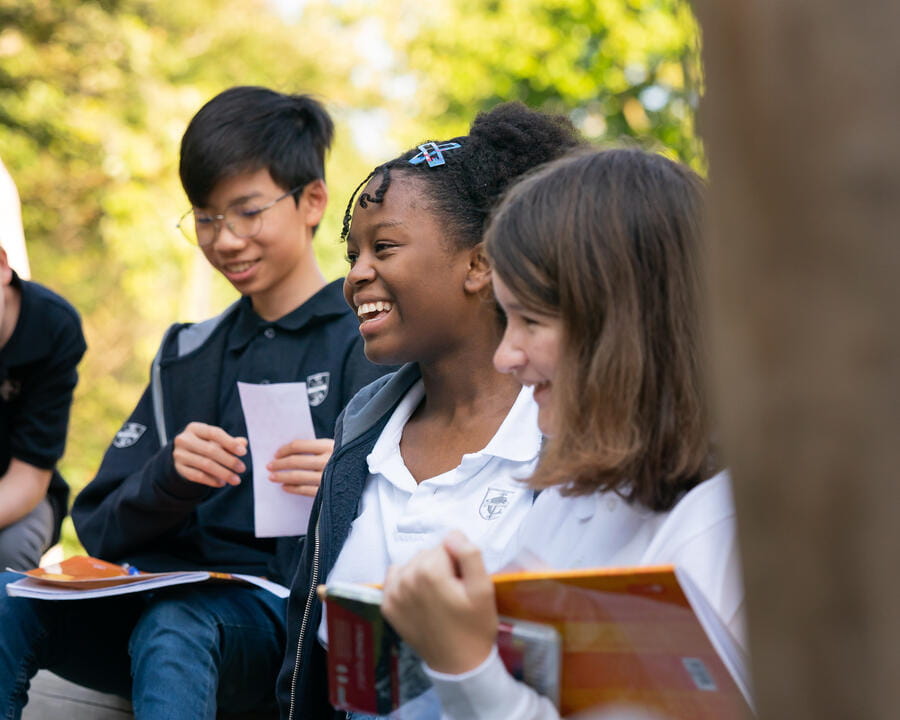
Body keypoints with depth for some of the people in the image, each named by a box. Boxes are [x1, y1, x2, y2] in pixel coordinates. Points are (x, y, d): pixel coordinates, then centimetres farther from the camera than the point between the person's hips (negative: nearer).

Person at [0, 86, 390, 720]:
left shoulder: (369, 341, 3)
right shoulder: (186, 354, 20)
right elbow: (101, 528, 12)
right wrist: (172, 476, -9)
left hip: (289, 613, -5)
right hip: (163, 590, 5)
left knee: (174, 627, -38)